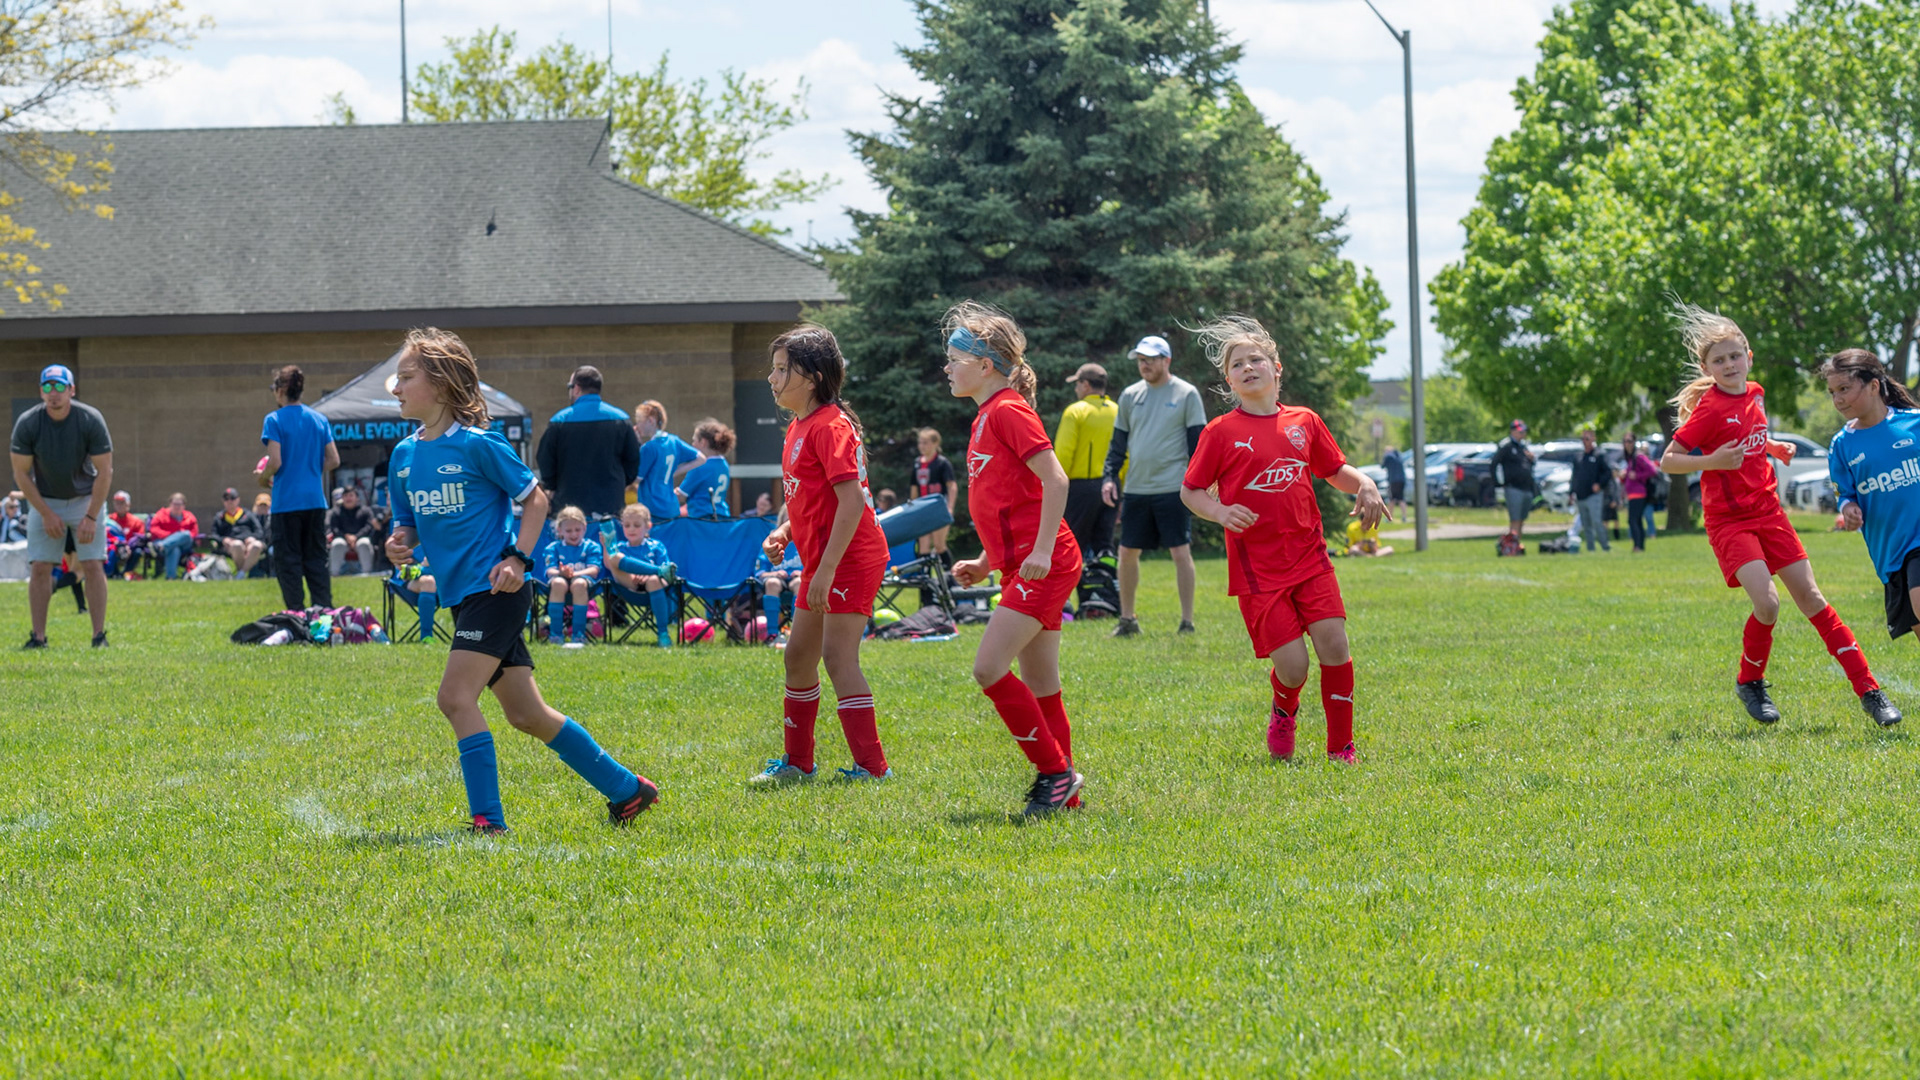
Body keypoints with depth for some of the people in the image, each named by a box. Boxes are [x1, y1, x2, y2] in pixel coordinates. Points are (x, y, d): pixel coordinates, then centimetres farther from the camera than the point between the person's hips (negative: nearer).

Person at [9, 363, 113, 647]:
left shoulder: (91, 420, -19)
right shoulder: (27, 424, -17)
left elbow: (105, 472, -14)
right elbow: (21, 474, -8)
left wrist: (91, 517, -18)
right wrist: (46, 514, -12)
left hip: (86, 498, -1)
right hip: (44, 500, 1)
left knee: (93, 565, -9)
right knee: (39, 568, -7)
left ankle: (99, 635, -5)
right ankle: (38, 637, -3)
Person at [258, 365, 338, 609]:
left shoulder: (274, 420, -8)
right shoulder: (319, 420, 7)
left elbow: (275, 462, -15)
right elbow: (333, 461, 7)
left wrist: (263, 477, 5)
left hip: (287, 502, -5)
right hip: (315, 500, 5)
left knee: (288, 562, 1)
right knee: (317, 560, 10)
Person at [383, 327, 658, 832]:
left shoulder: (477, 445, -11)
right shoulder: (404, 456, 9)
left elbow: (535, 500, -3)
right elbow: (409, 523, 19)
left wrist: (518, 559, -14)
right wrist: (401, 543, -4)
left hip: (495, 589, -8)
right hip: (462, 595, 8)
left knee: (456, 697, -18)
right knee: (526, 713, 10)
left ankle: (487, 819, -14)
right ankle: (627, 788, 21)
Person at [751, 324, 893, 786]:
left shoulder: (830, 426, -17)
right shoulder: (799, 428, 14)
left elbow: (852, 498, -24)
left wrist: (827, 568, -27)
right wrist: (785, 533, 6)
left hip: (851, 557, -11)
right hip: (822, 561, 11)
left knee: (838, 656, -13)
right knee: (799, 655, 14)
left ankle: (871, 766, -11)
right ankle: (797, 763, 25)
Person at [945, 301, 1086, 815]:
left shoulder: (1008, 411, -10)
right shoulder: (986, 419, 19)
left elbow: (1054, 480, -19)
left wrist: (1042, 551, -23)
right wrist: (985, 563, 20)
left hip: (1042, 567, -10)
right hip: (1023, 569, 10)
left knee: (990, 669, -15)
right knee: (1041, 690, 9)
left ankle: (1056, 772, -8)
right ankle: (1064, 792, 12)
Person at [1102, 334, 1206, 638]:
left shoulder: (1186, 394, 0)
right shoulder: (1130, 396, 12)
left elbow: (1198, 441, -1)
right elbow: (1119, 442, 16)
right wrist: (1110, 477, 5)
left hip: (1172, 488, -5)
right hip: (1136, 488, 5)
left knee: (1181, 552, -6)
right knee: (1127, 552, 5)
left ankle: (1187, 621, -2)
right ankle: (1127, 619, 16)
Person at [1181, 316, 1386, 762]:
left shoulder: (1303, 422, 9)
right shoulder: (1222, 432, -1)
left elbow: (1335, 469, 21)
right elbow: (1190, 489, 4)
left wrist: (1364, 484, 0)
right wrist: (1220, 512, -15)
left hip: (1309, 557, 3)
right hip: (1257, 568, -3)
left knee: (1334, 645, -10)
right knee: (1292, 666, -9)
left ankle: (1341, 748, 4)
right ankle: (1284, 711, 27)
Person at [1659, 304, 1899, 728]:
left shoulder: (1754, 394, 7)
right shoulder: (1710, 409, -14)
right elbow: (1668, 461, -14)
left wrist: (1775, 448, 9)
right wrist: (1713, 461, -28)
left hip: (1768, 510, 6)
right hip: (1729, 519, -6)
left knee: (1811, 598, 3)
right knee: (1767, 603, -21)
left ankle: (1868, 690, 3)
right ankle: (1749, 682, 6)